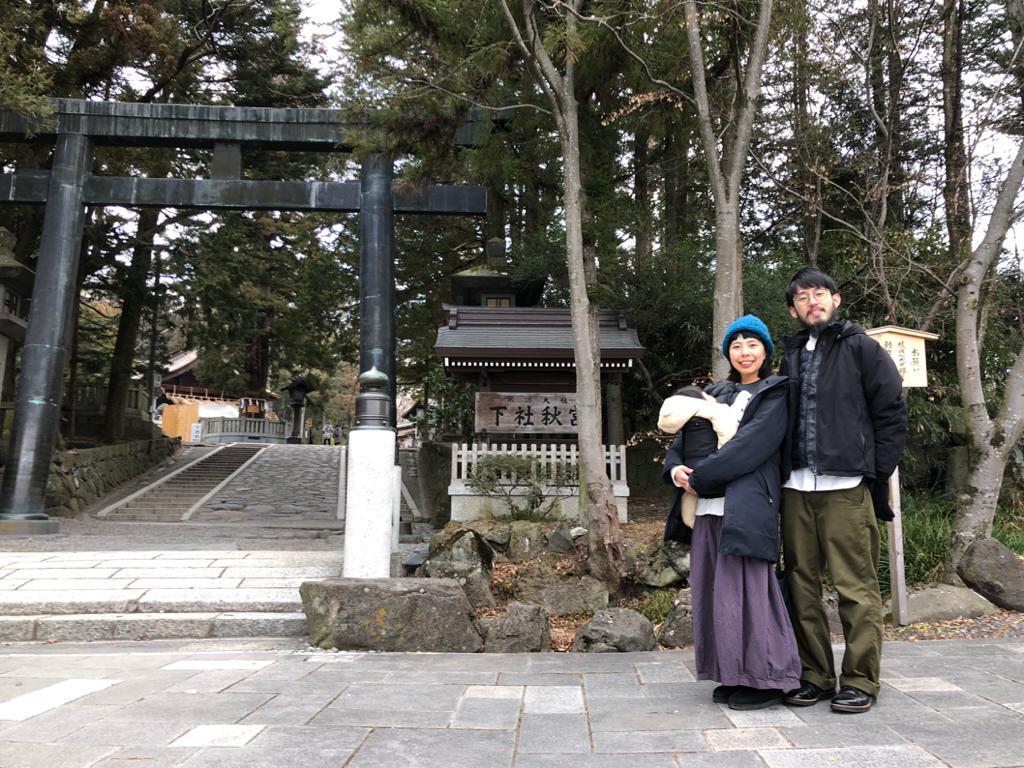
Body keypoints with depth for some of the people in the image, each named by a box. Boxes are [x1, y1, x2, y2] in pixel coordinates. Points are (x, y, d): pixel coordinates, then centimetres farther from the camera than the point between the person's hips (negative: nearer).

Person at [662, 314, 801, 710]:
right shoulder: (715, 394, 21)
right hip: (710, 505, 6)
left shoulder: (774, 395, 4)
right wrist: (676, 468, -6)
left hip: (747, 508, -6)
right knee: (716, 590, 6)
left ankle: (763, 680, 3)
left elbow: (751, 444, -11)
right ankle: (733, 677, 16)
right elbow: (682, 437, 16)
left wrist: (701, 477, -13)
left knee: (745, 588, -7)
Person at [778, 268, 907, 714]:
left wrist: (877, 472, -5)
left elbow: (892, 413, 1)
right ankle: (814, 675, 17)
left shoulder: (862, 349, 5)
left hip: (846, 487, -5)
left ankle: (860, 680, 9)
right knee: (801, 585, 7)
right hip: (796, 488, 5)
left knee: (856, 587, -2)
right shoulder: (790, 357, 17)